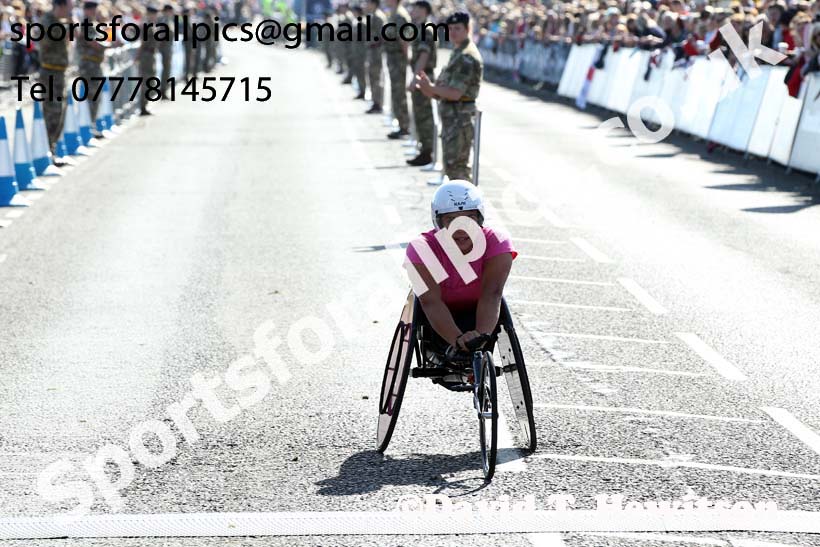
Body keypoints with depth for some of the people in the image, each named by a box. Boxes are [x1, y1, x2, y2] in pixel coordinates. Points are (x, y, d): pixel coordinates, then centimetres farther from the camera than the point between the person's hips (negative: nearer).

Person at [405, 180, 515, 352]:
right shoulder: (422, 249, -27)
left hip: (477, 314, 0)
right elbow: (431, 302, -39)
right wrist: (457, 339, -57)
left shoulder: (497, 243, -24)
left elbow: (491, 295, -37)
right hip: (441, 317, 0)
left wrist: (482, 335, -56)